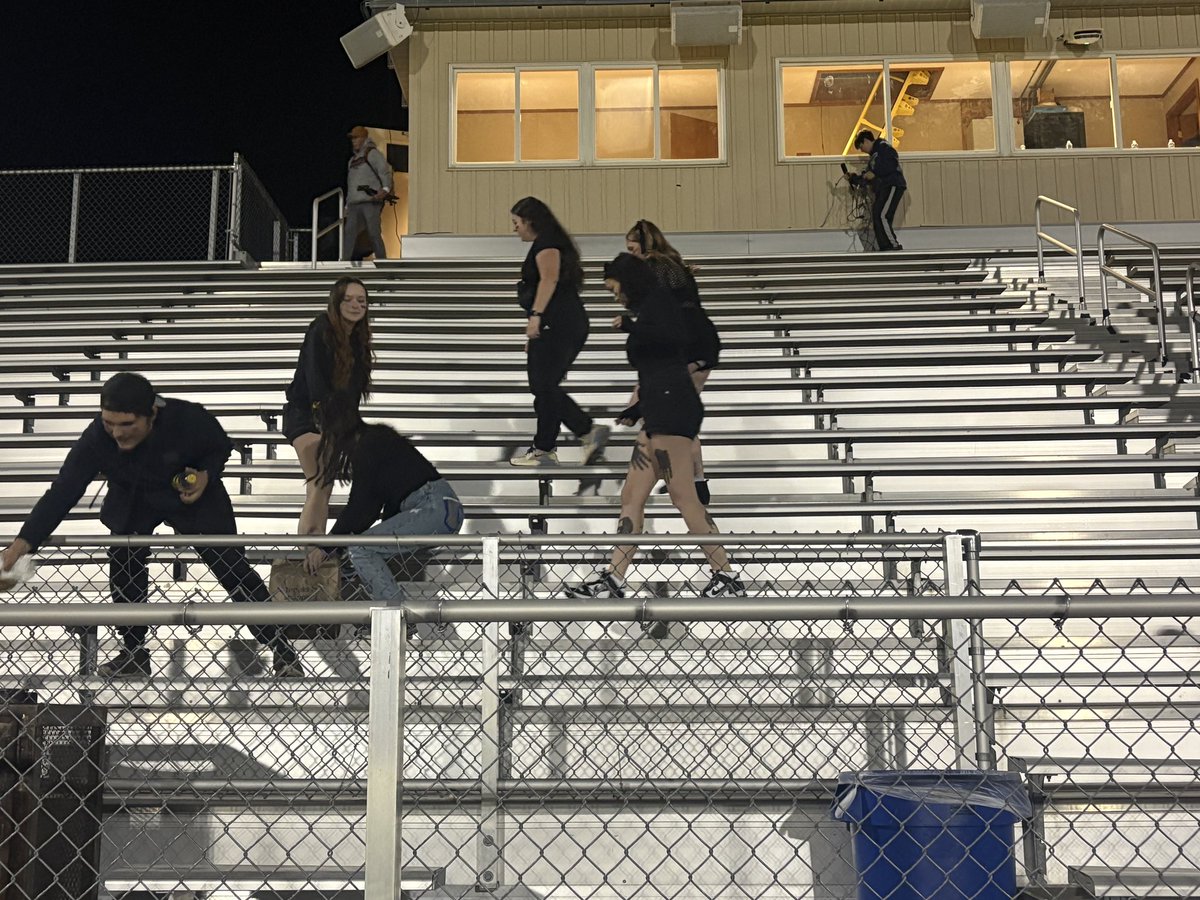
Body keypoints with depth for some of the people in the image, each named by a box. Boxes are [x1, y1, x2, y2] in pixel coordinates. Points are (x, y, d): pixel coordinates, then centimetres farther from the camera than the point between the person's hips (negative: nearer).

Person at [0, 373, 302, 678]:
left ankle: (281, 648, 9)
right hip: (132, 504, 2)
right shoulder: (96, 439, -30)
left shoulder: (190, 420, -34)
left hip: (193, 497, -2)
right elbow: (62, 492, -27)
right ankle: (134, 653, 17)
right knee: (123, 571, -7)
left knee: (234, 569, -3)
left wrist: (206, 475, -31)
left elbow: (221, 447, -11)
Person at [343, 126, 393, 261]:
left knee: (374, 233, -7)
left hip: (370, 201, -7)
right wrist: (347, 204, 21)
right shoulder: (352, 159, 25)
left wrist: (385, 189, -27)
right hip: (354, 204, 7)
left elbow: (385, 171, -11)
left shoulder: (372, 153, 2)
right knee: (349, 232, -3)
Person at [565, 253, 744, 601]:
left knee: (682, 496, -12)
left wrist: (631, 326, -13)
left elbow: (678, 338, -20)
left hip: (672, 406, -10)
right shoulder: (646, 311, 25)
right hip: (659, 414, 10)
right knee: (632, 495, 6)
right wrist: (638, 410, 33)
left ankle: (728, 578, -8)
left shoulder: (658, 299, 0)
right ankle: (612, 579, 5)